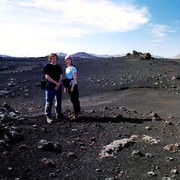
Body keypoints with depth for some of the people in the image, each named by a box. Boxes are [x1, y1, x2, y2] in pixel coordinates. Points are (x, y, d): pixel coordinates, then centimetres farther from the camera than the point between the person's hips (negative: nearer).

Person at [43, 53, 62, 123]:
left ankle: (58, 114, 23)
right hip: (50, 88, -5)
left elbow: (60, 77, 9)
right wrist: (56, 83, -12)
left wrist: (58, 85, -7)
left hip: (58, 87, 5)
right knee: (49, 102, -3)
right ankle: (48, 117, 3)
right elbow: (47, 77, -10)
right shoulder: (47, 67, -2)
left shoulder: (59, 67, 13)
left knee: (58, 102, 11)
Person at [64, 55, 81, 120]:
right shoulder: (66, 69, 13)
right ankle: (74, 113, 24)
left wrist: (72, 87, -19)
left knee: (75, 100, -4)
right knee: (72, 100, 14)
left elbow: (75, 78, -16)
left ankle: (76, 115, 0)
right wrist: (65, 87, 13)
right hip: (69, 85, 8)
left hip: (73, 85, -8)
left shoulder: (73, 68, -11)